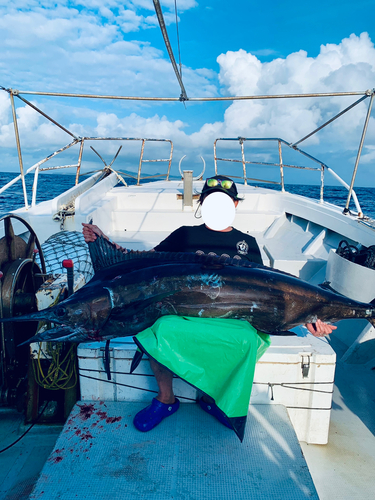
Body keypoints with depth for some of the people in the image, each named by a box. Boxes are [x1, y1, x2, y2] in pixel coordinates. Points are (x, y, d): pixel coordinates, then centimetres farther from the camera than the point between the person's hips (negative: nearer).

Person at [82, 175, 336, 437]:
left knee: (249, 339, -32)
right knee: (159, 329, -32)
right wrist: (103, 241, 0)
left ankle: (213, 396, 0)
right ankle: (166, 398, -1)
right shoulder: (186, 235, 14)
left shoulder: (247, 243, 17)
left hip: (230, 318, 1)